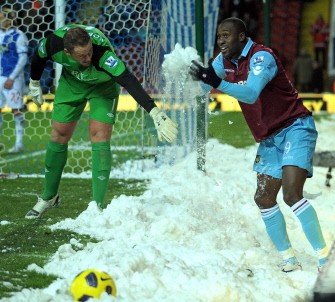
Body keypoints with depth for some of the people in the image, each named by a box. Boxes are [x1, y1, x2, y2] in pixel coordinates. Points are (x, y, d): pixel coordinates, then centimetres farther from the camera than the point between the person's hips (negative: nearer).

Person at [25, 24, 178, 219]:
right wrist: (34, 83, 9)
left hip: (103, 84, -3)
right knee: (59, 135, 4)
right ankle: (49, 197, 22)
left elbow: (128, 81, -55)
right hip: (71, 81, 3)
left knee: (99, 135, -17)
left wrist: (155, 112, -65)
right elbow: (39, 57, -7)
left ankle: (98, 205, -14)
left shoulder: (102, 51, -44)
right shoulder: (54, 43, -33)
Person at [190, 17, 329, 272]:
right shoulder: (225, 61, 5)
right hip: (269, 139, 9)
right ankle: (289, 259, 9)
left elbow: (251, 93, -34)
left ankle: (324, 257, -20)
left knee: (291, 194, -22)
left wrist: (218, 83, -48)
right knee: (264, 200, 2)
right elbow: (203, 87, 13)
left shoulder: (261, 57, -20)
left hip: (295, 129, -9)